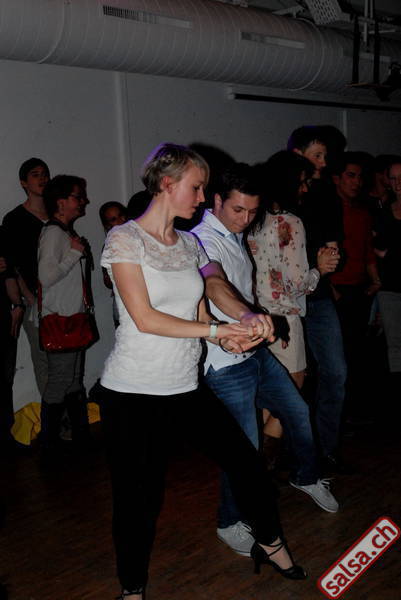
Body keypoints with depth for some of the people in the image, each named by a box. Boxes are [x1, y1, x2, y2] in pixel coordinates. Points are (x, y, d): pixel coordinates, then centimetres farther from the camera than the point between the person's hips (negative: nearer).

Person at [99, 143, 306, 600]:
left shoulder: (190, 244, 10)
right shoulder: (124, 239, -9)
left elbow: (199, 313, 10)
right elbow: (145, 318, -17)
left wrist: (231, 335, -11)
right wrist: (216, 330, -13)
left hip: (185, 386, 6)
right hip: (132, 391, -6)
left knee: (247, 463, 7)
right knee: (138, 496, 4)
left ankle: (269, 544, 33)